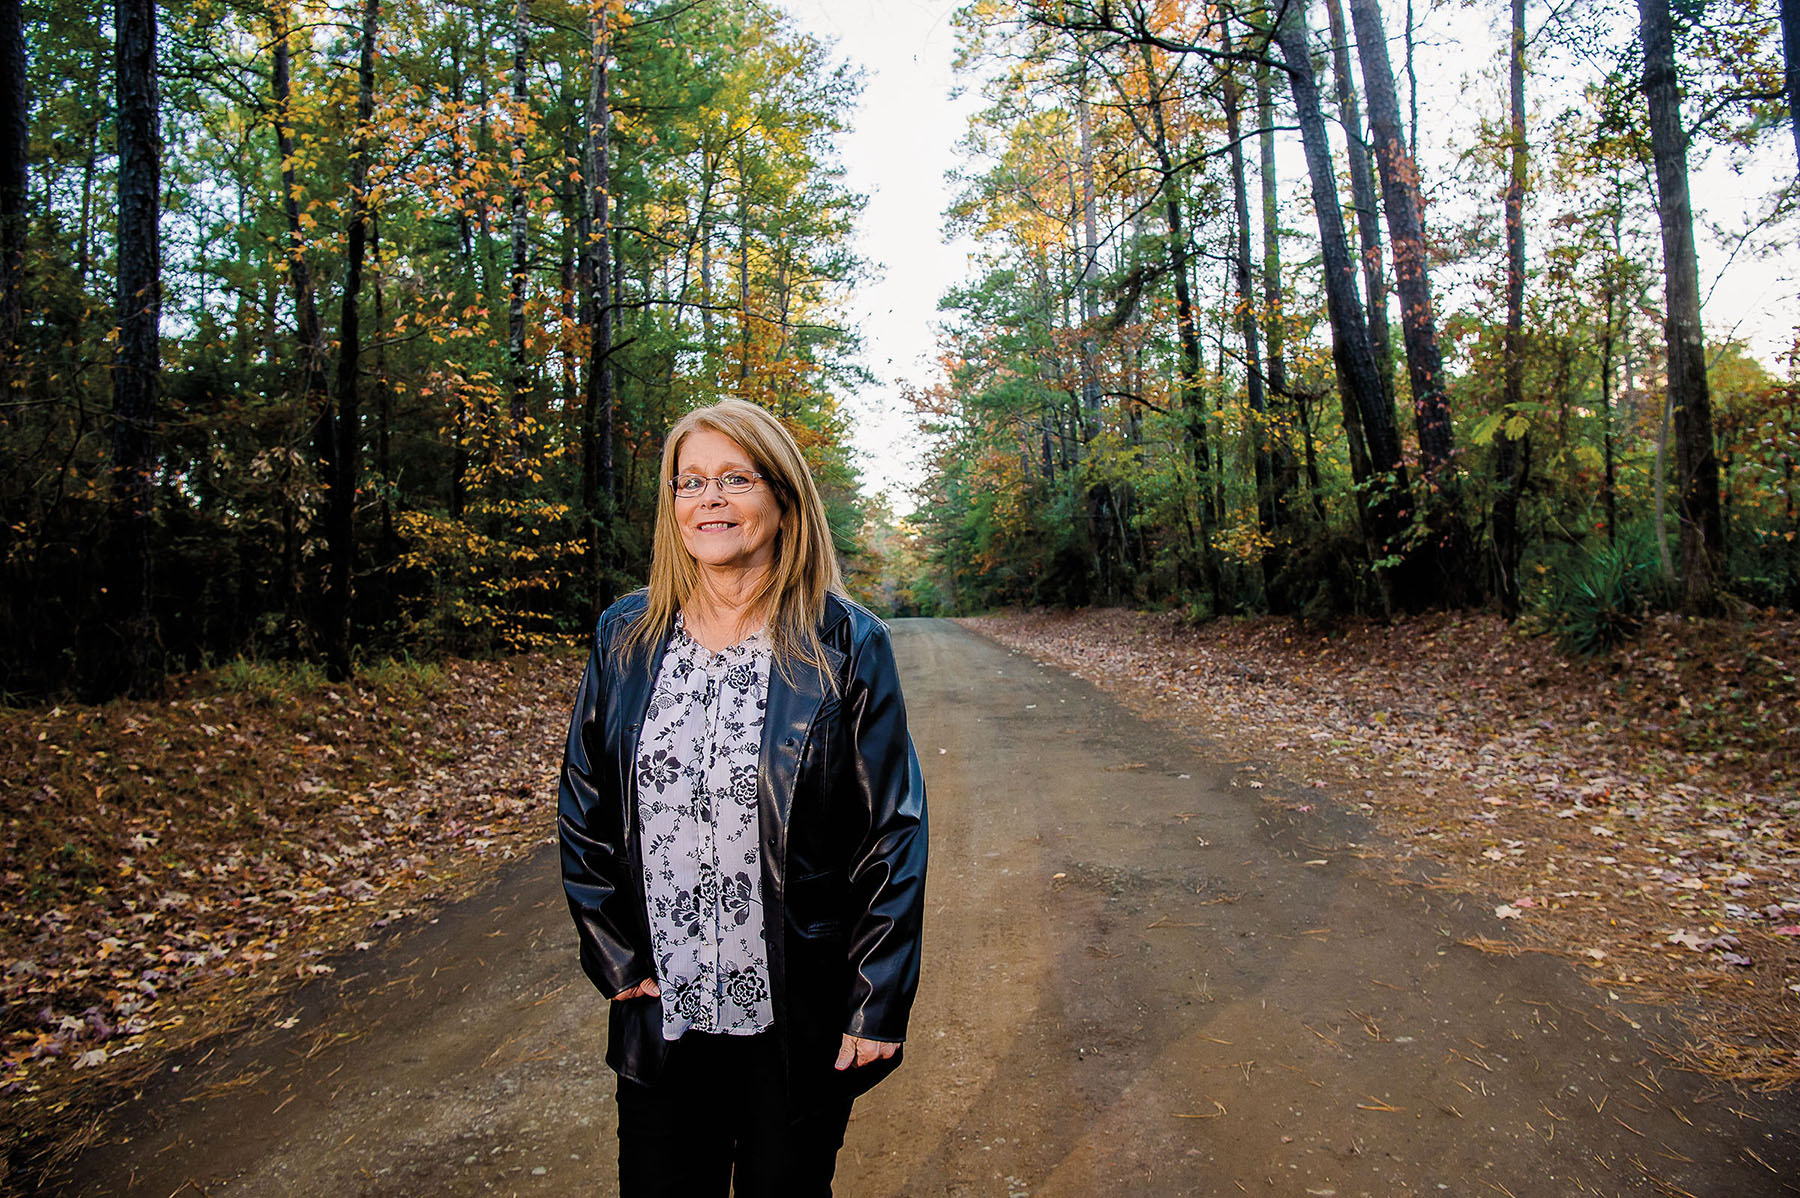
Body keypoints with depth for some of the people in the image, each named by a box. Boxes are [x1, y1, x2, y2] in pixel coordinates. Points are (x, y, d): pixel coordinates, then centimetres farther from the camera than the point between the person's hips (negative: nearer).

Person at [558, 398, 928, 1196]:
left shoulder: (847, 645, -10)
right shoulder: (625, 637, 0)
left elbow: (894, 830, -9)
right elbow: (581, 810, 7)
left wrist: (879, 1003, -9)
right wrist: (613, 956, 1)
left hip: (799, 1016, -2)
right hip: (659, 1014, 3)